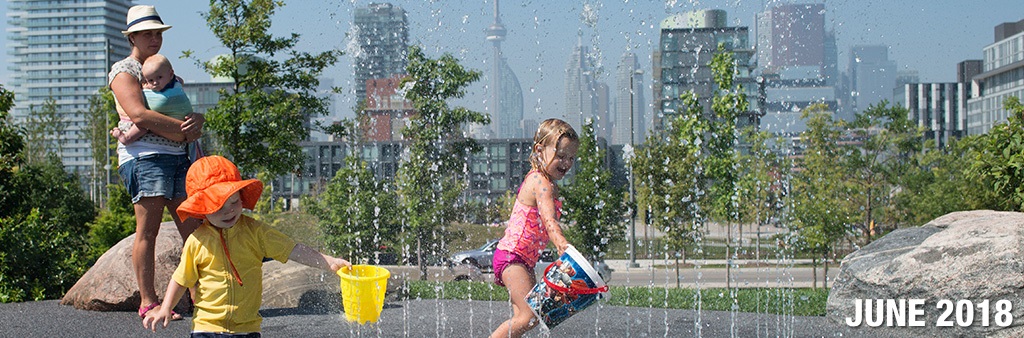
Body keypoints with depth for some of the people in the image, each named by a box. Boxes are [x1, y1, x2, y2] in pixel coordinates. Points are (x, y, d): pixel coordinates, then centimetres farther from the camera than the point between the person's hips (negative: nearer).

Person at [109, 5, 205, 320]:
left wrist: (197, 120, -5)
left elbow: (189, 111, 21)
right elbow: (139, 115, -14)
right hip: (144, 155, -7)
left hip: (178, 156, 7)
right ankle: (147, 302, -3)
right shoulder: (123, 71, 2)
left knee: (193, 229, 1)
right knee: (148, 230, -7)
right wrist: (185, 130, -12)